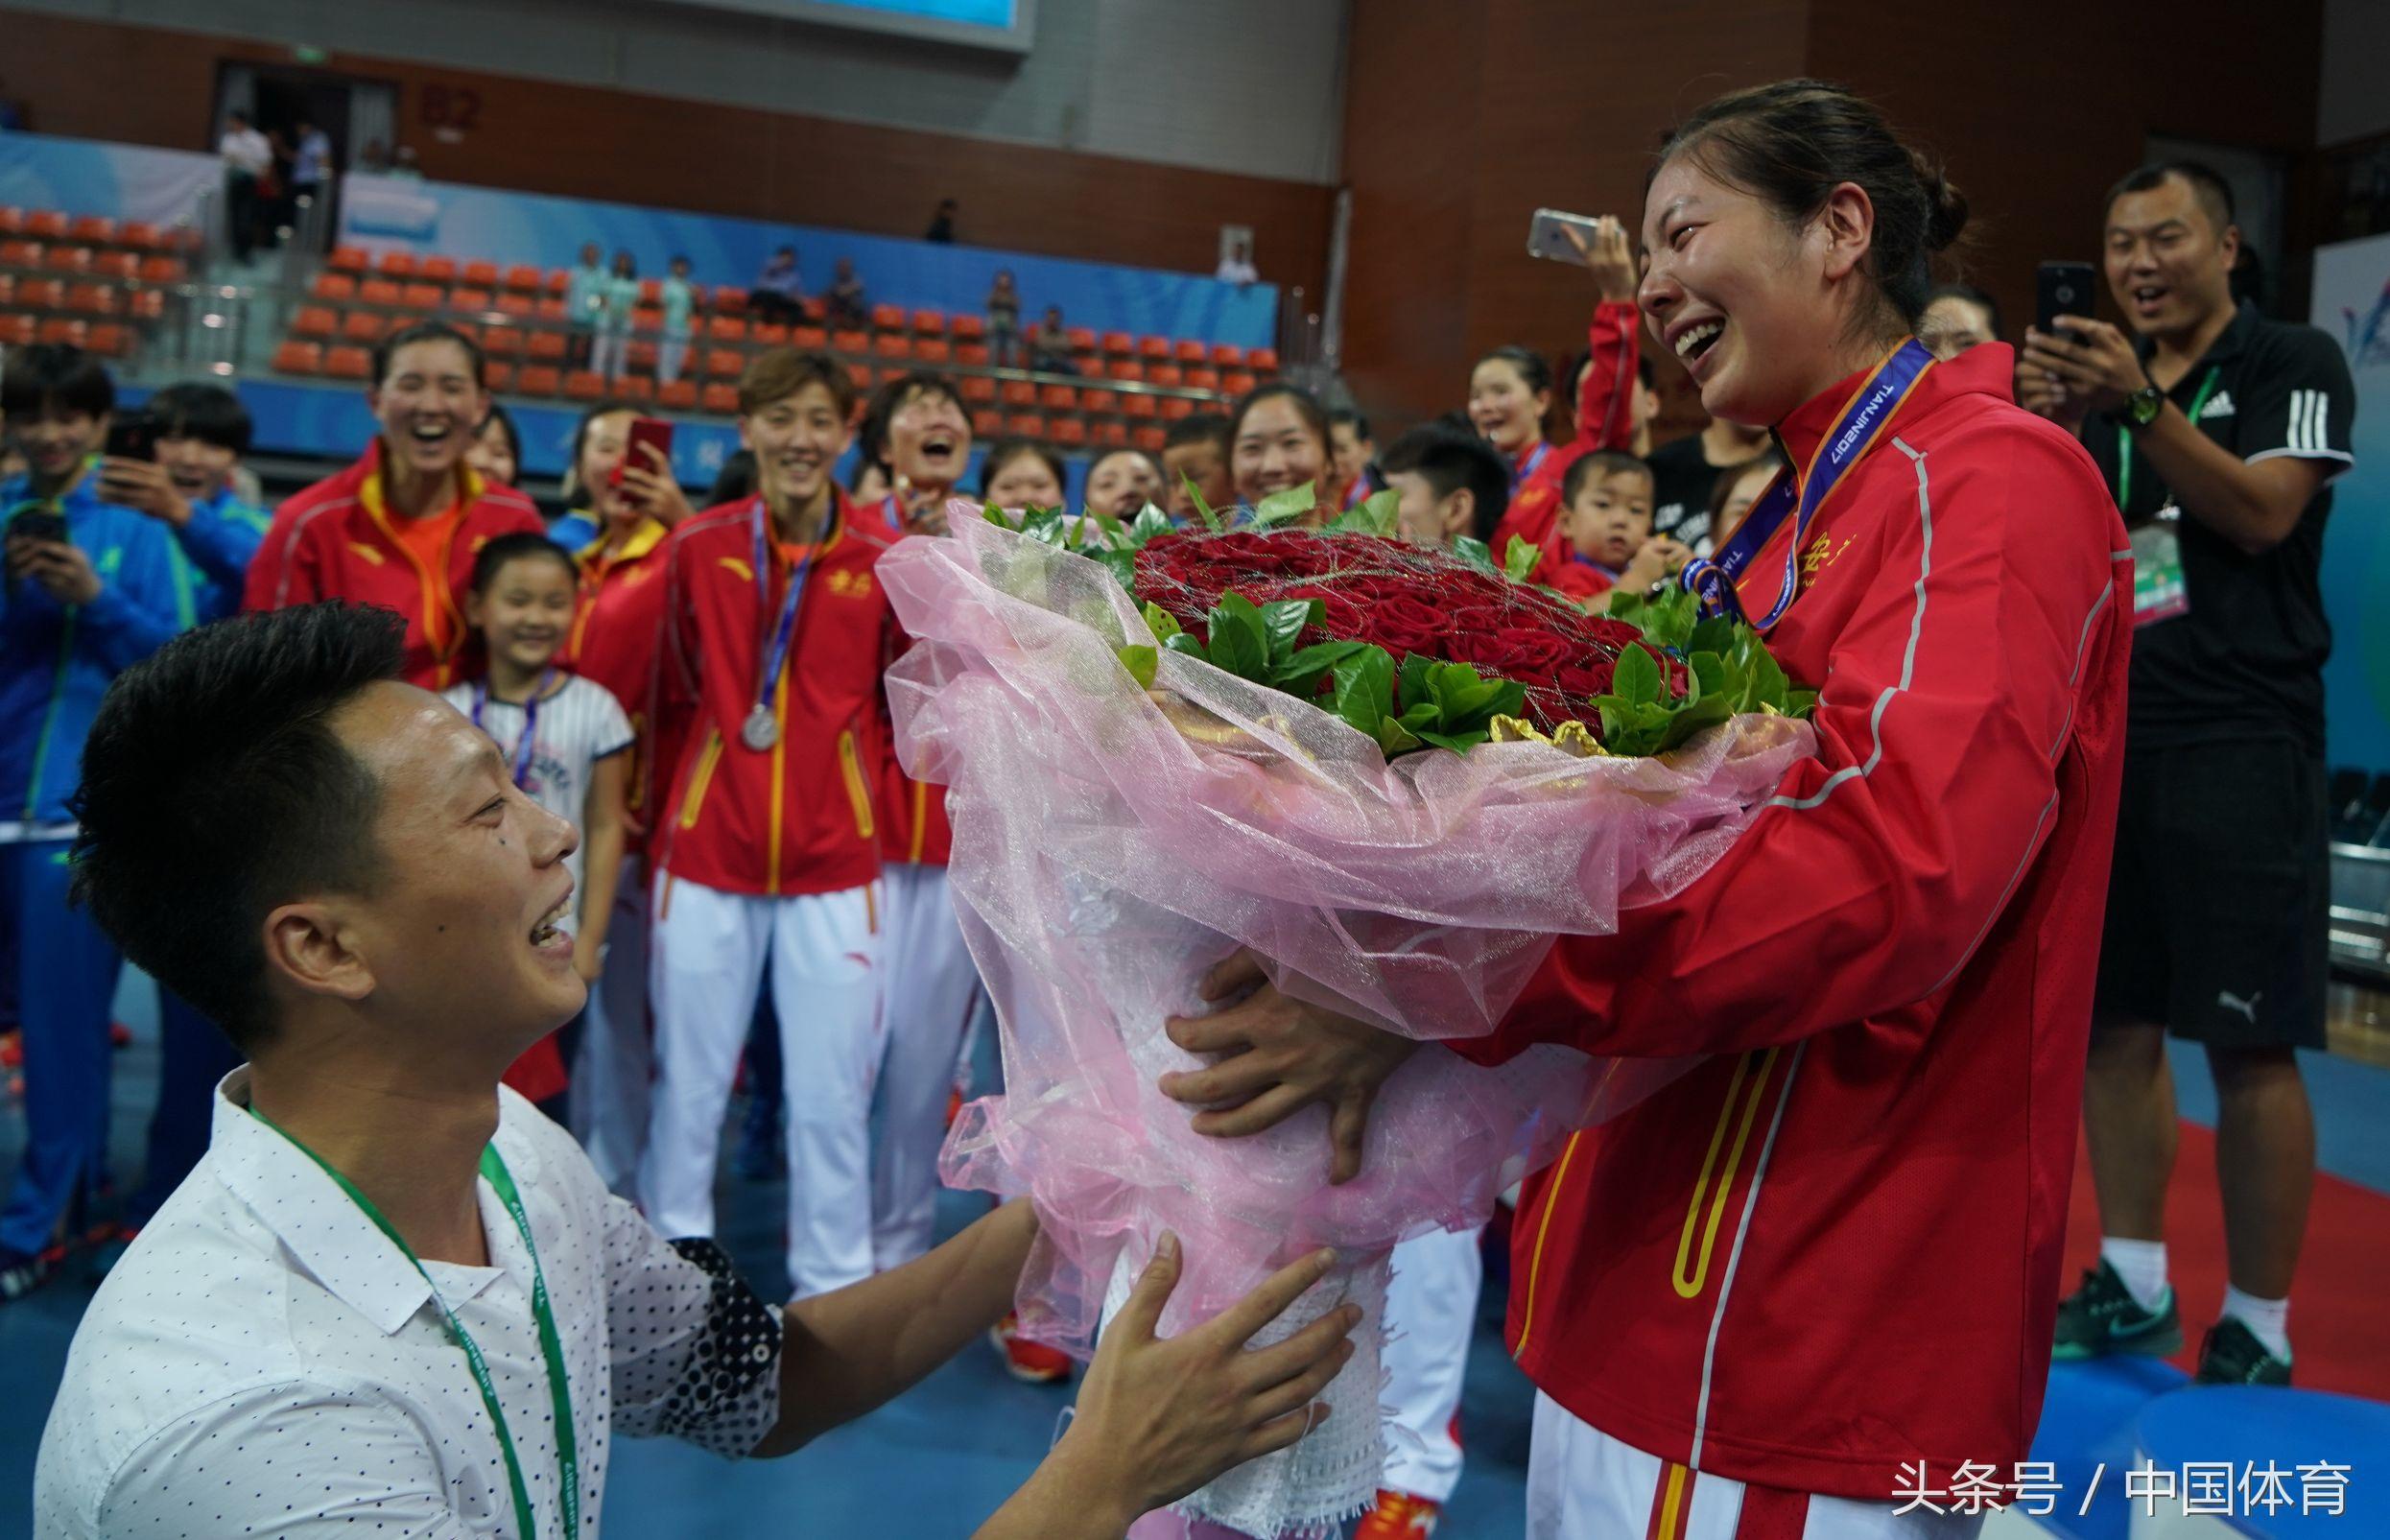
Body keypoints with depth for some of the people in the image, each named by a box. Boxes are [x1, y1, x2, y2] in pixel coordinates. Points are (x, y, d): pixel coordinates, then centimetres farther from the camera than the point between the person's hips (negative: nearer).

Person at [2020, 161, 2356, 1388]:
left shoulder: (2294, 363, 1)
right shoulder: (2100, 382, 16)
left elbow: (2261, 512, -14)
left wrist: (2143, 402, -24)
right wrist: (2049, 425, -8)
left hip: (2240, 747, -6)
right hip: (2103, 739, 6)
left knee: (2250, 1046, -4)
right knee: (2111, 1020, 8)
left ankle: (2258, 1334, 6)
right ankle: (2132, 1284, 20)